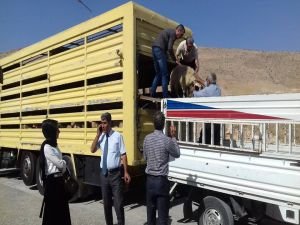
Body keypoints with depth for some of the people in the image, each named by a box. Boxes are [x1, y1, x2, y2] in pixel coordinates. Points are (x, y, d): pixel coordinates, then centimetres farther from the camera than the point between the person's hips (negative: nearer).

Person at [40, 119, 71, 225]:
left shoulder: (54, 145, 10)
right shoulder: (47, 148, -19)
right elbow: (60, 164, -21)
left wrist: (63, 163, -8)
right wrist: (64, 162, -1)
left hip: (58, 179, 9)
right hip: (52, 180, -9)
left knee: (62, 206, 18)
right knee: (52, 208, 5)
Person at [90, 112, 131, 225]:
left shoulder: (117, 136, -11)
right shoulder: (100, 137, 2)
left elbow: (123, 155, -9)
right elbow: (92, 150, -5)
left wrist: (126, 172, -9)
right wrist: (98, 135, -11)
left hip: (115, 173, -4)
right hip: (104, 173, 5)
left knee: (118, 203, 4)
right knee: (106, 203, 18)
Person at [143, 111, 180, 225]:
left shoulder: (147, 138, -1)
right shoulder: (166, 140, -16)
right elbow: (177, 154, 2)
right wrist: (173, 137, 7)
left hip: (150, 179, 5)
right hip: (161, 180, -5)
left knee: (150, 209, 16)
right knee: (162, 211, 4)